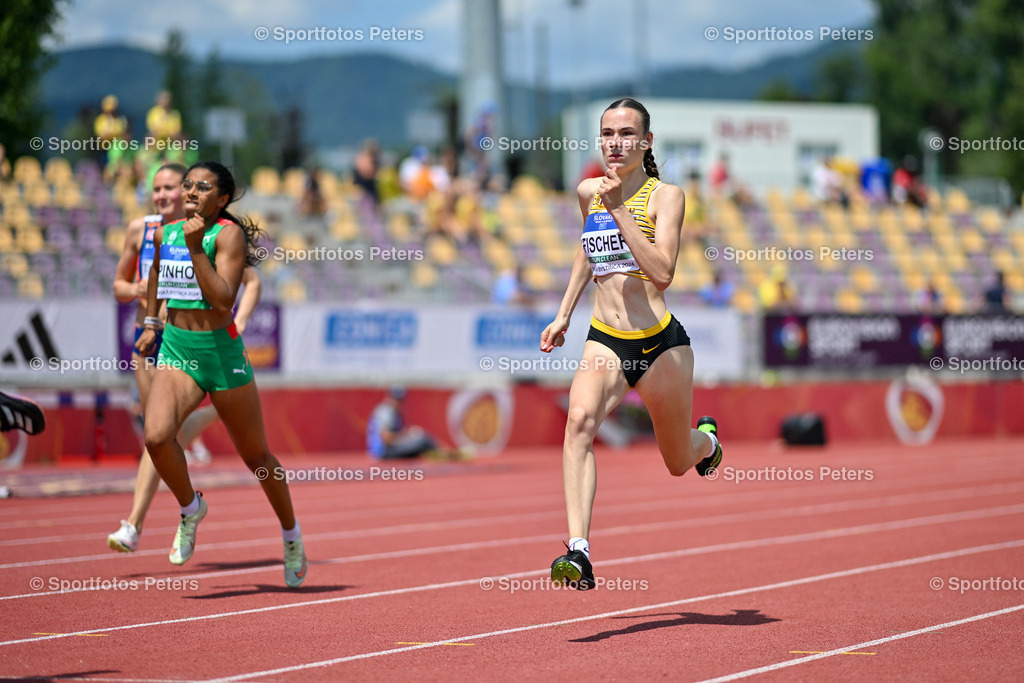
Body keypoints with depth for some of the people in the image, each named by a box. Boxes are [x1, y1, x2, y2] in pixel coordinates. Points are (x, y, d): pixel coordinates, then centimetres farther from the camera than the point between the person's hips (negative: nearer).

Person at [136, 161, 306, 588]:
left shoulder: (229, 235, -10)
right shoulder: (164, 234, 6)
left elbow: (223, 300, -23)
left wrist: (196, 249, -27)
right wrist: (150, 322, 29)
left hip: (221, 352, -4)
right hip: (175, 349, 4)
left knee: (255, 455, 9)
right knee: (156, 436, -23)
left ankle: (291, 534, 33)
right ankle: (190, 509, 5)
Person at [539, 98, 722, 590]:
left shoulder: (665, 196, -7)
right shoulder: (588, 193, 7)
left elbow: (662, 272, -21)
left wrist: (620, 210, -24)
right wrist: (563, 315, 26)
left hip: (661, 343, -3)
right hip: (604, 342, 3)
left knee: (679, 463, 14)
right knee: (580, 420, -29)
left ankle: (705, 439, 54)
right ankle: (578, 553, -39)